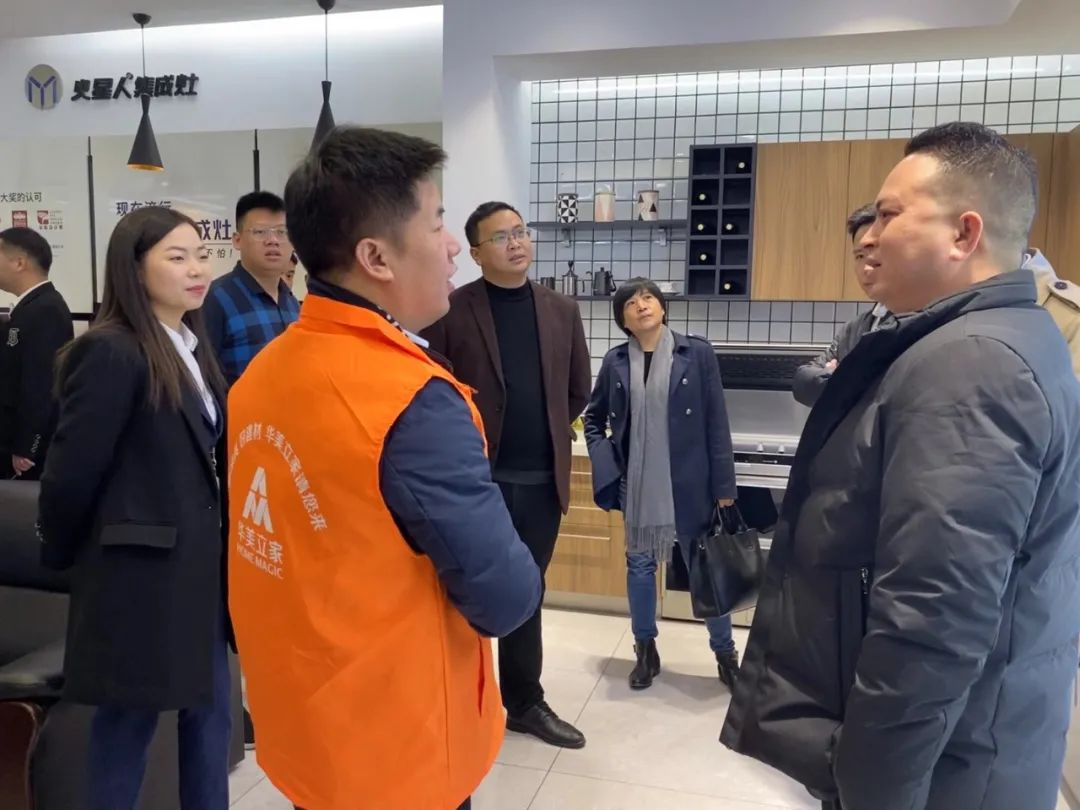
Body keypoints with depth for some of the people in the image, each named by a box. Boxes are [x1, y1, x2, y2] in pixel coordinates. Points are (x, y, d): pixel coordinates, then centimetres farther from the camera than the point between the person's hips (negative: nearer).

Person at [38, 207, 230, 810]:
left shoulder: (194, 349, 9)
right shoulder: (110, 353, -16)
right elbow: (73, 469, -13)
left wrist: (218, 546, 9)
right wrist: (60, 556, 0)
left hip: (200, 563, 8)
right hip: (140, 569, -7)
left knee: (211, 718, 17)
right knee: (127, 727, 10)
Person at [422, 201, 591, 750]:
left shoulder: (561, 311, 6)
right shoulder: (452, 311, -7)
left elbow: (579, 390, 15)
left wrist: (546, 434, 13)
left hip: (542, 479, 4)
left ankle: (525, 703, 31)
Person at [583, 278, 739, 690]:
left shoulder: (697, 353, -5)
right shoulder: (616, 362, 1)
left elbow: (717, 423, -5)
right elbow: (593, 417, 14)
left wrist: (724, 486, -6)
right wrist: (604, 465, 1)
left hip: (688, 481, -2)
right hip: (637, 484, 2)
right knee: (639, 565, 12)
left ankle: (725, 654, 27)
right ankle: (645, 651, 29)